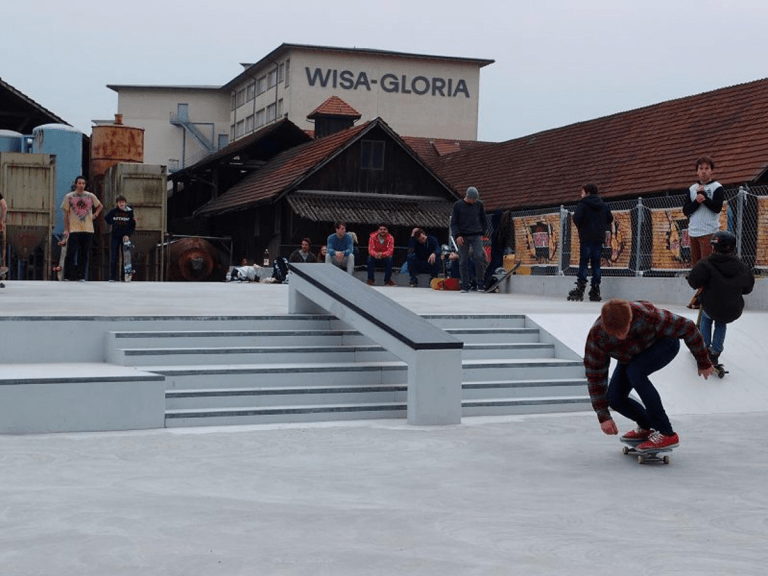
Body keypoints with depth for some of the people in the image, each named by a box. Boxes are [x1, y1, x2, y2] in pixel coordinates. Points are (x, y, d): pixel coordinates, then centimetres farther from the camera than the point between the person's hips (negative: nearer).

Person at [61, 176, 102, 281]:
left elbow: (100, 206, 27)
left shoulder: (91, 196, 9)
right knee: (71, 254, -7)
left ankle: (82, 276, 8)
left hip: (88, 229, 2)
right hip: (74, 229, -2)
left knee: (84, 254, 3)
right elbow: (66, 214, 5)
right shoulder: (69, 197, 4)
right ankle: (69, 275, 0)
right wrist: (66, 230, -1)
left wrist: (95, 214, 9)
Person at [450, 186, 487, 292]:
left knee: (479, 257, -16)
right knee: (463, 261, -2)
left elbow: (483, 220, 18)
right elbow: (453, 222, 2)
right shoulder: (458, 205, 1)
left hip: (476, 236, 1)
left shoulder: (479, 204, 8)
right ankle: (465, 286, 7)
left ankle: (480, 283, -7)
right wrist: (457, 235, -10)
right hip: (463, 236, -1)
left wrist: (482, 233, 10)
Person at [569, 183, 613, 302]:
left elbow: (576, 217, -14)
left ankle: (580, 289, -10)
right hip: (599, 237, 5)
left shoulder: (583, 203, -4)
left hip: (586, 236, -5)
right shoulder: (603, 205, 14)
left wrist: (580, 227, 4)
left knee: (583, 262, -4)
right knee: (596, 263, 6)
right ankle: (595, 291, 3)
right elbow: (610, 218, 16)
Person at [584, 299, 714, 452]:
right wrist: (603, 417, -23)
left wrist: (703, 362, -13)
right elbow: (595, 376, -23)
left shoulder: (648, 316, -42)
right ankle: (646, 427, 22)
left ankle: (667, 434, -25)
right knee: (614, 399, -9)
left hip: (665, 342, -4)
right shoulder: (596, 336, -33)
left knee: (635, 372, -32)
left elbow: (687, 328, -25)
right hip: (633, 356, 4)